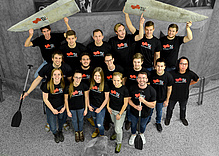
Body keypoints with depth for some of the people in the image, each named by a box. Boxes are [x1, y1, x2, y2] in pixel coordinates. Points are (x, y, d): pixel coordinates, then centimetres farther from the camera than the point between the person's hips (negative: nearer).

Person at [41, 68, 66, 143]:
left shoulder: (64, 84, -14)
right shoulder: (47, 85, -22)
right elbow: (45, 99, -12)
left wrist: (64, 107, -7)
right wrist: (53, 110, -13)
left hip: (61, 106, 2)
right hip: (51, 108, -2)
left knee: (61, 120, 21)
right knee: (53, 128, 3)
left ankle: (60, 131, 55)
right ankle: (55, 134, 40)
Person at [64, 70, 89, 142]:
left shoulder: (84, 86, -20)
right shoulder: (68, 87, -24)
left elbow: (86, 97, -7)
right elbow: (66, 99, -11)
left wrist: (86, 109, -2)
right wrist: (68, 111, -6)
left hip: (81, 107, 1)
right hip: (72, 108, -1)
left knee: (81, 120, 23)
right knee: (74, 121, 22)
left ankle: (81, 131, 52)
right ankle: (76, 132, 51)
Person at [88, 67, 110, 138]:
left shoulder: (105, 85, -20)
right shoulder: (91, 83, -8)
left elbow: (106, 98, -13)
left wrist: (100, 108, -12)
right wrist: (88, 105, 0)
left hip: (101, 107, -4)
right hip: (92, 106, 4)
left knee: (99, 124, 0)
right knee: (94, 119, 26)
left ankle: (102, 135, 30)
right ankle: (96, 130, 54)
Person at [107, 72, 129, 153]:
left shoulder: (124, 89, -25)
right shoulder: (111, 87, -11)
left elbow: (125, 103, -18)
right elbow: (109, 97, 7)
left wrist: (120, 114, -15)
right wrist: (108, 106, -1)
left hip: (120, 111, -5)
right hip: (111, 110, 5)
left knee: (118, 128, 4)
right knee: (115, 124, 28)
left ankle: (119, 143, 30)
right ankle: (116, 132, 58)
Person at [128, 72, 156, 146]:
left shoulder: (151, 90, -23)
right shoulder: (132, 88, -19)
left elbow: (153, 105, -19)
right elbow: (129, 99, -8)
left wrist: (143, 101, -35)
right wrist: (135, 106, -25)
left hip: (145, 114, 0)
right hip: (134, 112, 1)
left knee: (143, 125, 29)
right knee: (133, 124, 27)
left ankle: (141, 134, 62)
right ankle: (133, 135, 58)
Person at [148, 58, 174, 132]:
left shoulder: (168, 76, -21)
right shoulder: (151, 74, -22)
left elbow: (169, 89, -7)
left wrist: (167, 100, -2)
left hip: (161, 99, 0)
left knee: (159, 111, 23)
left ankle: (158, 122, 52)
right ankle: (148, 120, 53)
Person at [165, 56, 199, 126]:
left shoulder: (190, 74, -19)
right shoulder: (172, 73, -27)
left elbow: (197, 79, 4)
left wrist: (189, 84, 0)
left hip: (184, 96, 2)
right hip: (173, 96, -2)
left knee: (183, 108, 29)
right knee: (170, 108, 22)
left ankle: (183, 118, 59)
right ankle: (168, 118, 52)